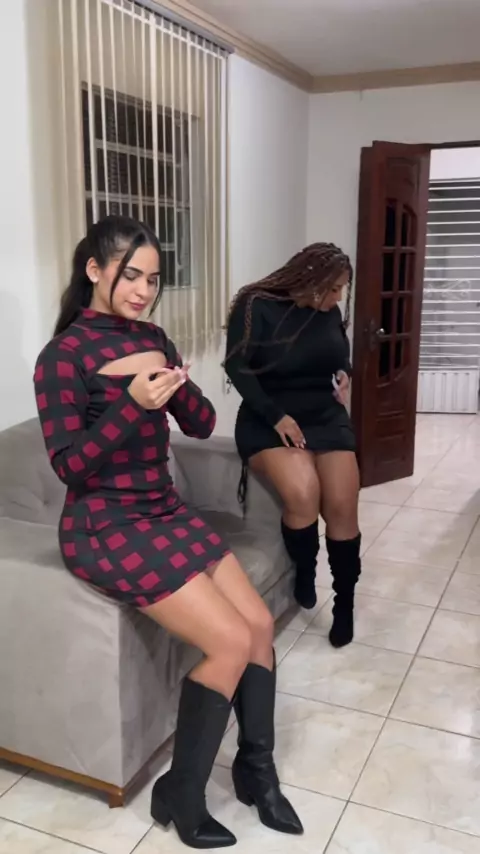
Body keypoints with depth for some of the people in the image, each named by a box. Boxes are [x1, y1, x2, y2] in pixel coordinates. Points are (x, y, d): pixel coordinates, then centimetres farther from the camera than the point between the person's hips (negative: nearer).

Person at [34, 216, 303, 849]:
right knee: (231, 642, -14)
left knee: (261, 624, 0)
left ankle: (257, 768, 21)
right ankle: (180, 794, 7)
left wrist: (175, 382, -15)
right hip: (105, 527, -7)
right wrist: (133, 403, -28)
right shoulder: (64, 355, -11)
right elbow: (68, 465, -16)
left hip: (165, 513, 7)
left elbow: (202, 426, 6)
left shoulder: (150, 339, 9)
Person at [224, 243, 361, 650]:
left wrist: (344, 375, 3)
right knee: (303, 492, -30)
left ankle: (344, 603, 6)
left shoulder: (330, 312, 7)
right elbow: (238, 368, -12)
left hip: (326, 416, 5)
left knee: (342, 505, -13)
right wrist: (276, 417, -19)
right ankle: (305, 575, -1)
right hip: (269, 421, -4)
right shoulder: (257, 306, -9)